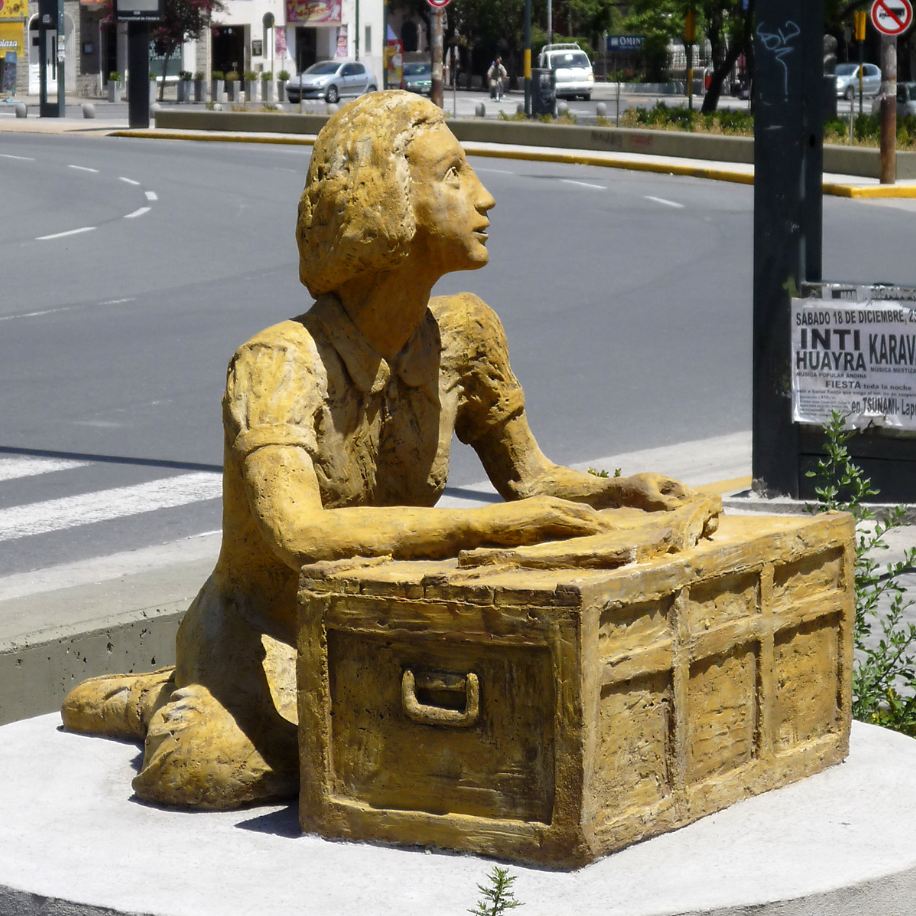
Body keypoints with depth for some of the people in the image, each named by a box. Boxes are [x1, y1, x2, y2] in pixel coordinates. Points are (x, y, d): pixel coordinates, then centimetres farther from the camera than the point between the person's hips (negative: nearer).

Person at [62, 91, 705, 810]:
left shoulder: (463, 334, -6)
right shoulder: (280, 365, -25)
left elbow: (529, 478, 8)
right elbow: (299, 534, -40)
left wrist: (620, 490, -13)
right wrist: (487, 525, -44)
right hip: (261, 637, -7)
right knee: (227, 767, -35)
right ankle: (175, 706, 4)